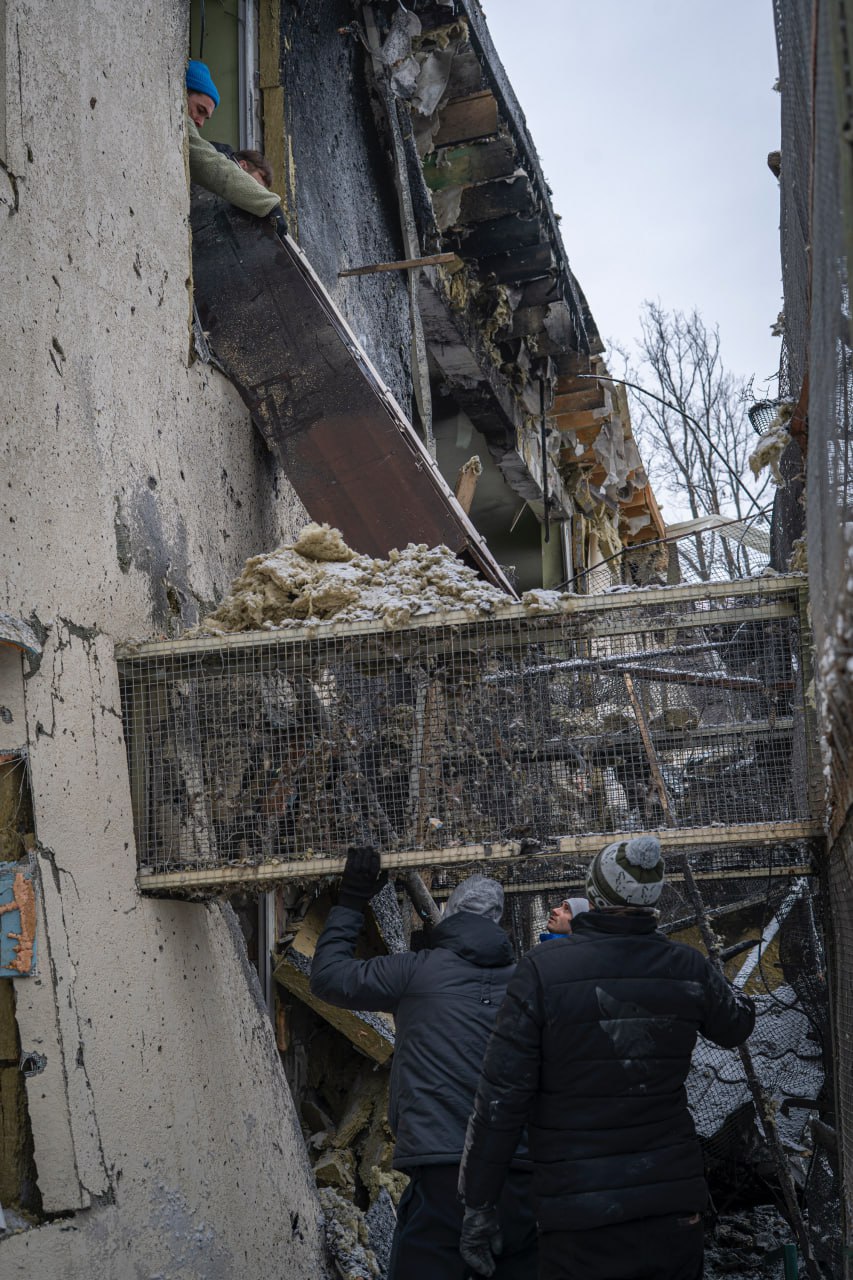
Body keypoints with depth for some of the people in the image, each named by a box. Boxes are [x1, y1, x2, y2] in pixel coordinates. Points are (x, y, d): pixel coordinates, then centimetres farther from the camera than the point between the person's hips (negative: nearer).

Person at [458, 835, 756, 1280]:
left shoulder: (542, 968, -13)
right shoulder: (687, 967, -4)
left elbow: (501, 1097, -13)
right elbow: (737, 1025, 19)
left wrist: (479, 1204, -5)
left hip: (578, 1225, -3)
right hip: (674, 1210, 3)